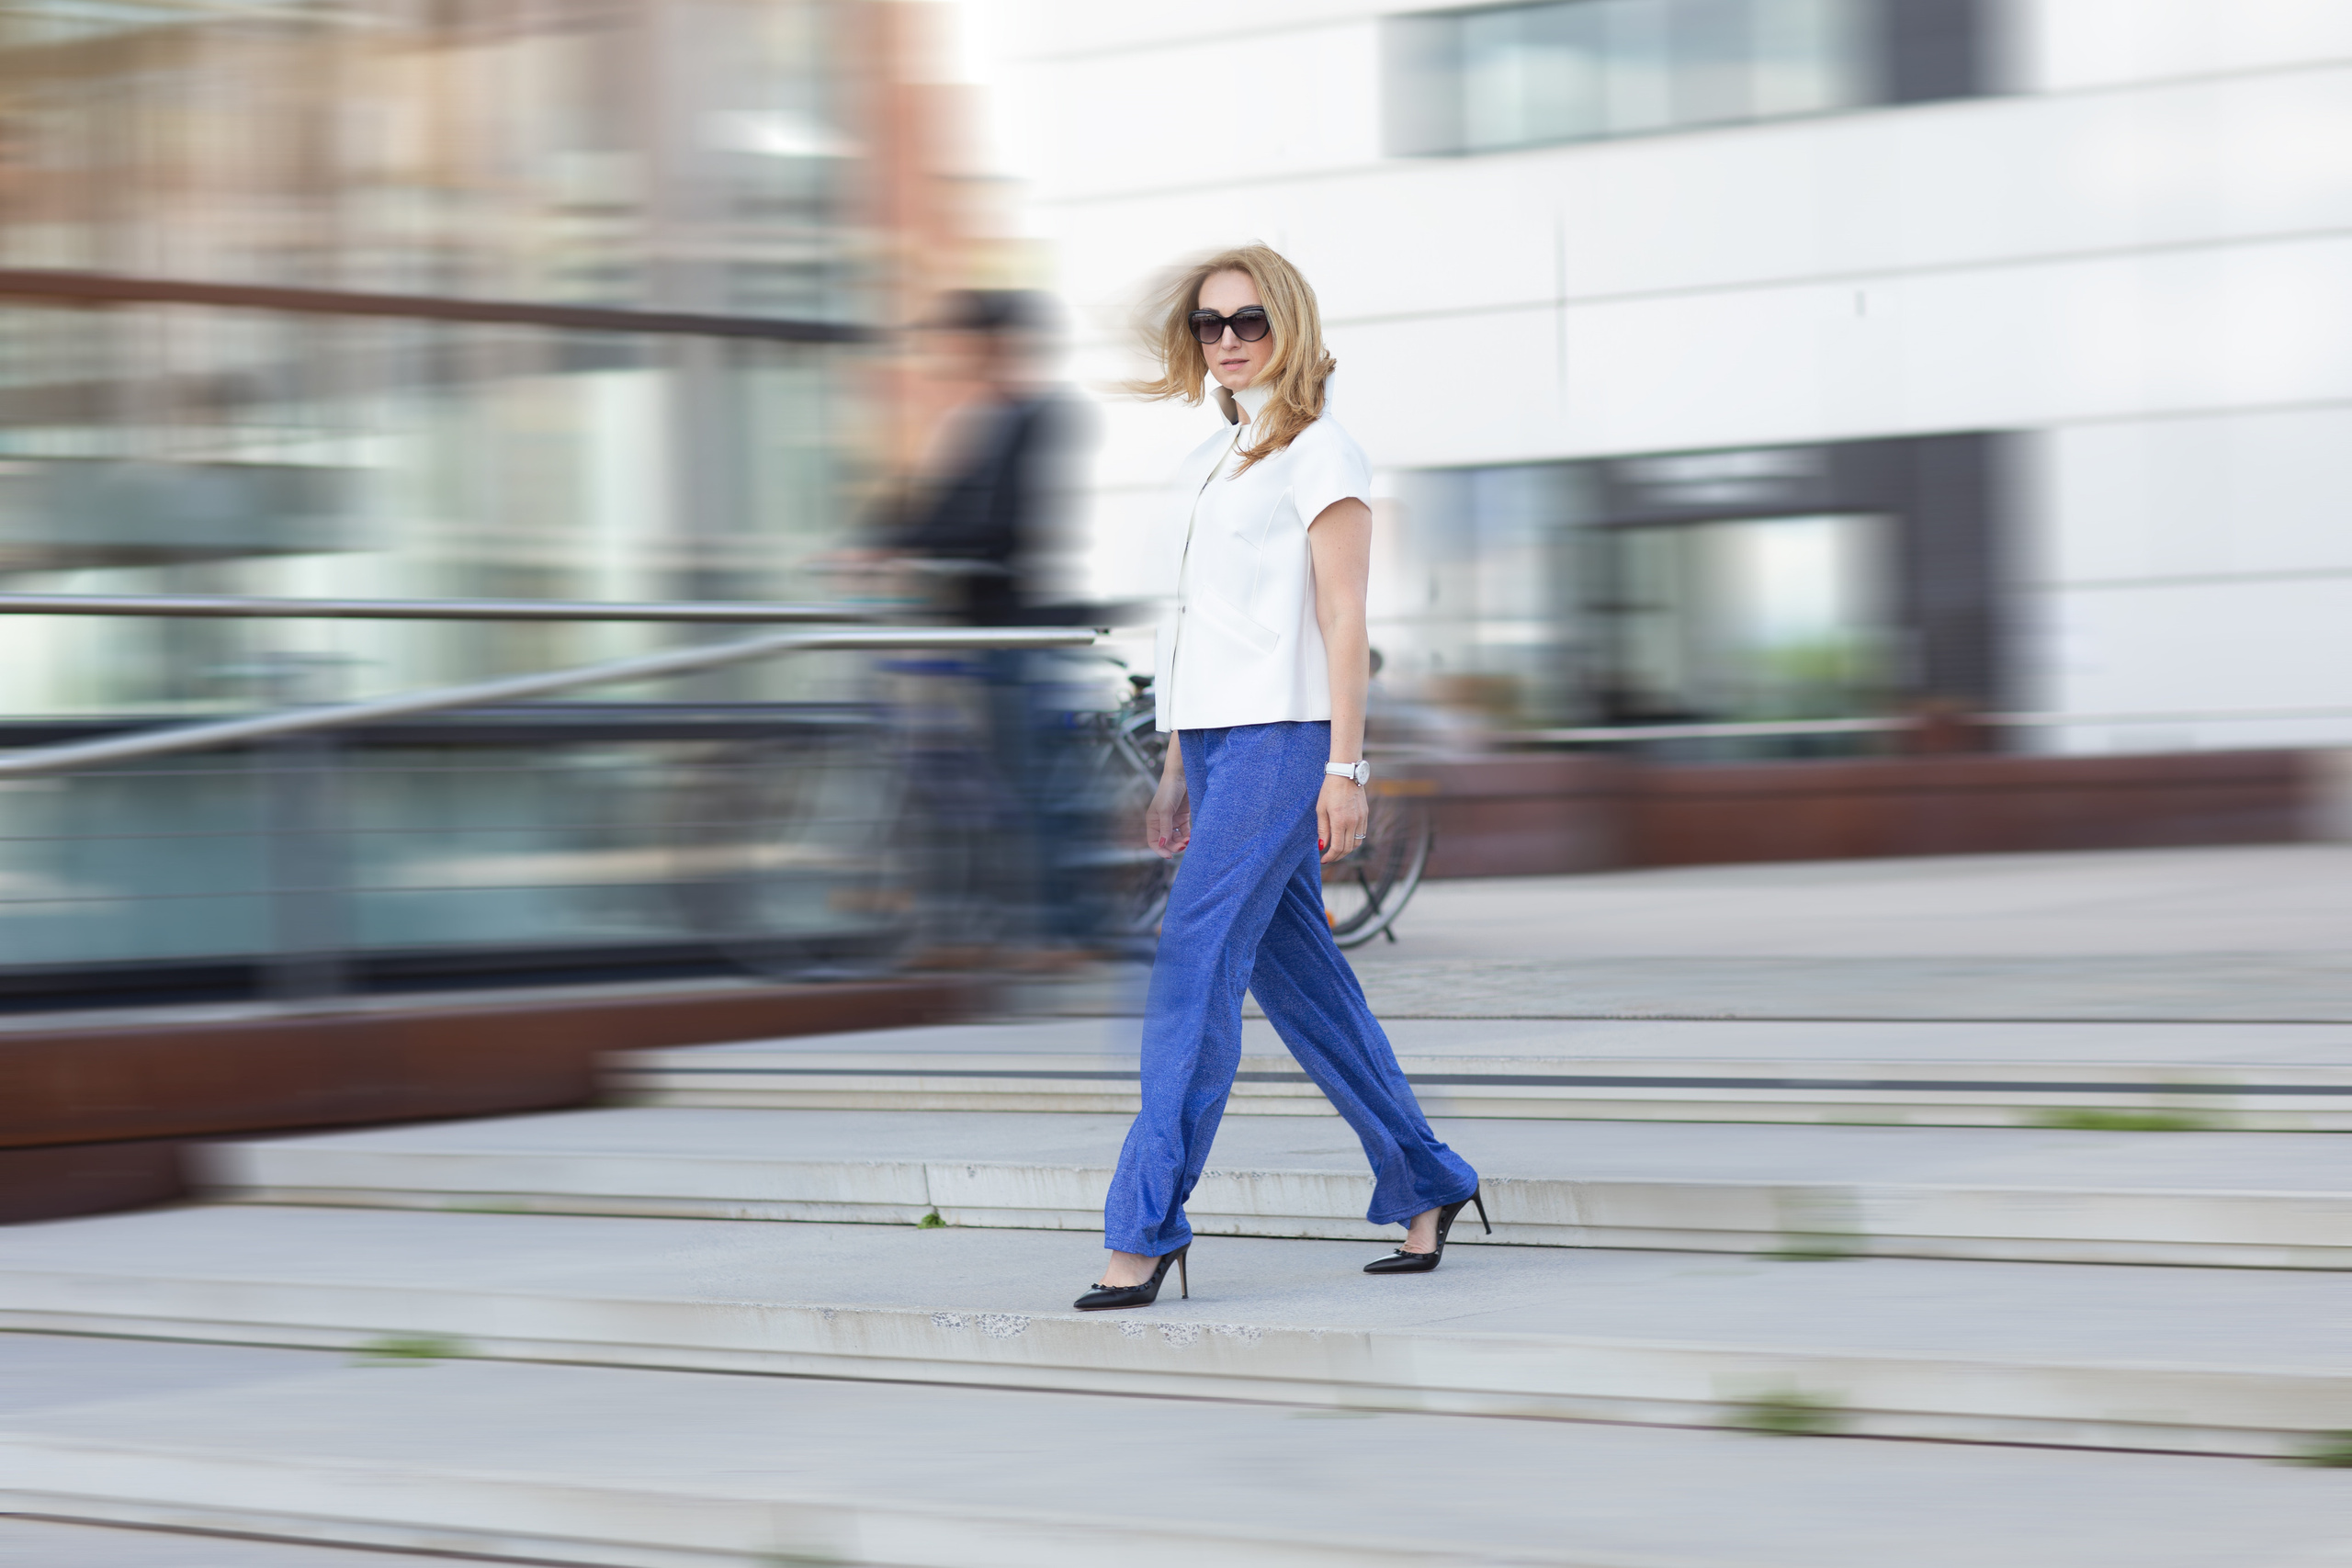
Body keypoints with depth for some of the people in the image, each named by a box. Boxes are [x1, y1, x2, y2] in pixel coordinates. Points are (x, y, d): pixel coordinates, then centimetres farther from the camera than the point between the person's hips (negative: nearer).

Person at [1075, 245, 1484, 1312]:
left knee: (1194, 966, -13)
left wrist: (1346, 766, -15)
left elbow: (1343, 620, -9)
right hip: (1214, 740, 8)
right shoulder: (1204, 466, 19)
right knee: (1297, 975, 9)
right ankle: (1425, 1189, 18)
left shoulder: (1318, 453, -4)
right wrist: (1176, 772, 17)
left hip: (1281, 737, -8)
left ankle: (1145, 1229, -15)